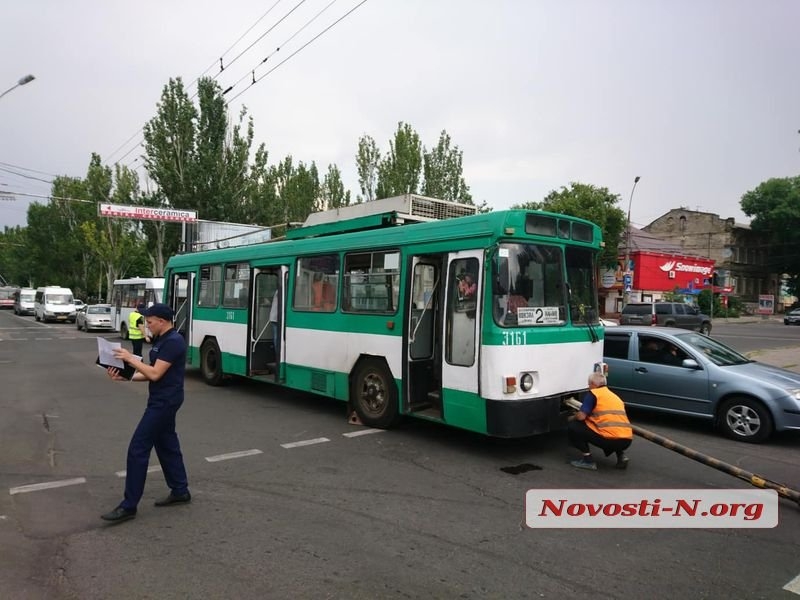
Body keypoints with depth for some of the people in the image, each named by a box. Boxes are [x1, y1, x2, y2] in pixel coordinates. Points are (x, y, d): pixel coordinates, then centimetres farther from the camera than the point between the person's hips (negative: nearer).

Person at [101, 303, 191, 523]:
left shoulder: (173, 342, -19)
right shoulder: (162, 340, 13)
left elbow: (155, 374, -22)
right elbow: (150, 374, 14)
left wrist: (130, 359, -14)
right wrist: (125, 377, 2)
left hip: (164, 402, -11)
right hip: (162, 400, 11)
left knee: (138, 448, -7)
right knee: (167, 444, 16)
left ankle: (129, 506, 0)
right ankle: (180, 491, 27)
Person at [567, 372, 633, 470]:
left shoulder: (593, 393, 3)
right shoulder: (614, 396, 25)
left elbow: (581, 416, -5)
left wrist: (572, 418, 17)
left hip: (611, 439, -7)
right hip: (626, 440, 7)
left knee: (572, 426, 6)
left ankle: (588, 460, 1)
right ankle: (621, 455, 18)